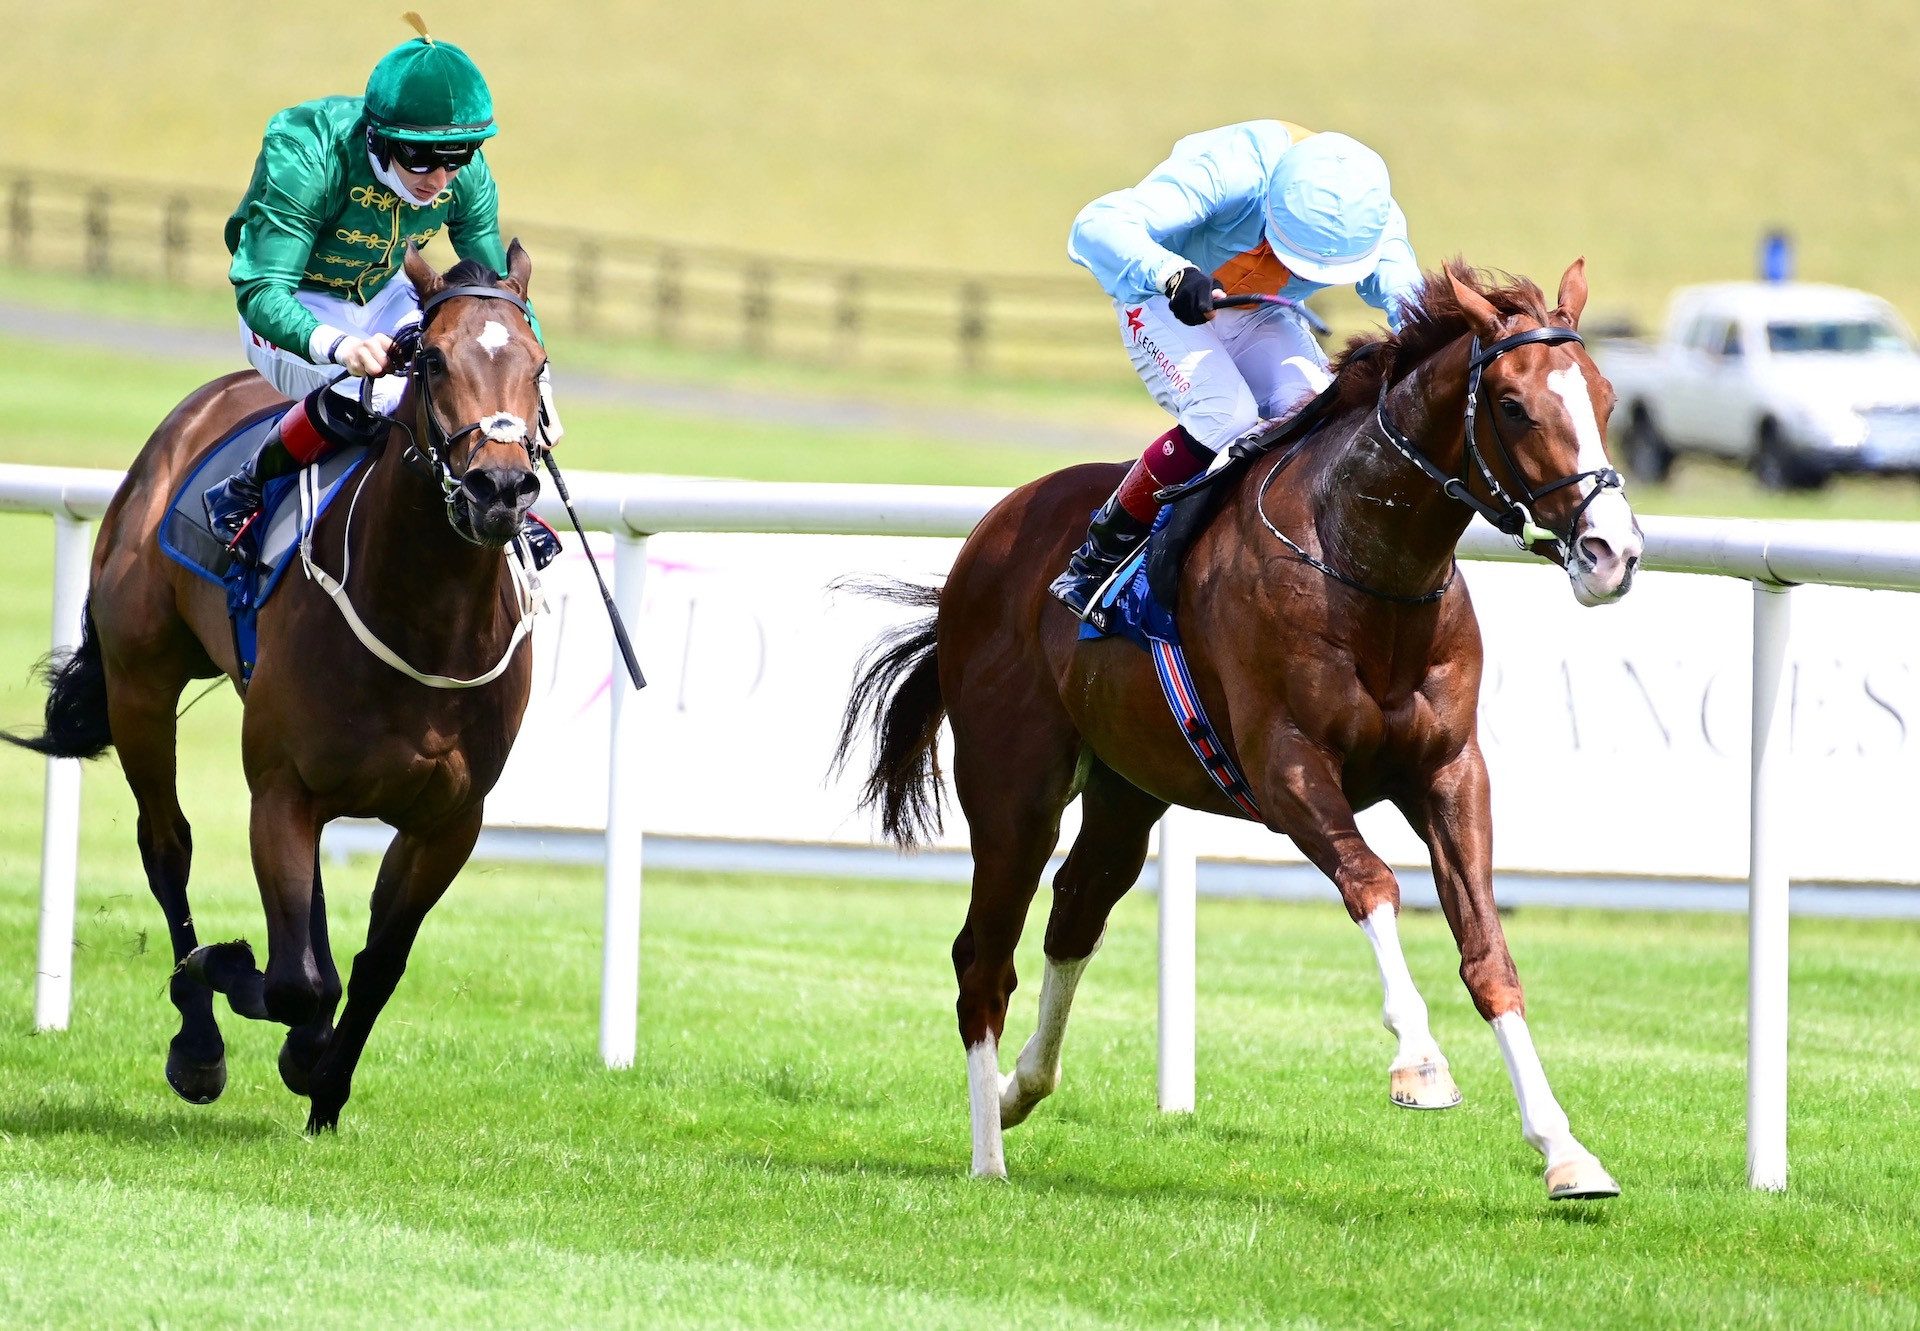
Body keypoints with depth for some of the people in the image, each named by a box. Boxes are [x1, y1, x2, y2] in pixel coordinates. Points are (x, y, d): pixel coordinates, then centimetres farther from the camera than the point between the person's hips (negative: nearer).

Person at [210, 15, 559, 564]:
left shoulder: (465, 175, -16)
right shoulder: (307, 158, -33)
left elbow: (500, 284, -1)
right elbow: (260, 291, -37)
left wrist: (538, 388, -13)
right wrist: (339, 347, -55)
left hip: (385, 298, 6)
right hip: (296, 314, -6)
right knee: (366, 397, -35)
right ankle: (243, 493, -12)